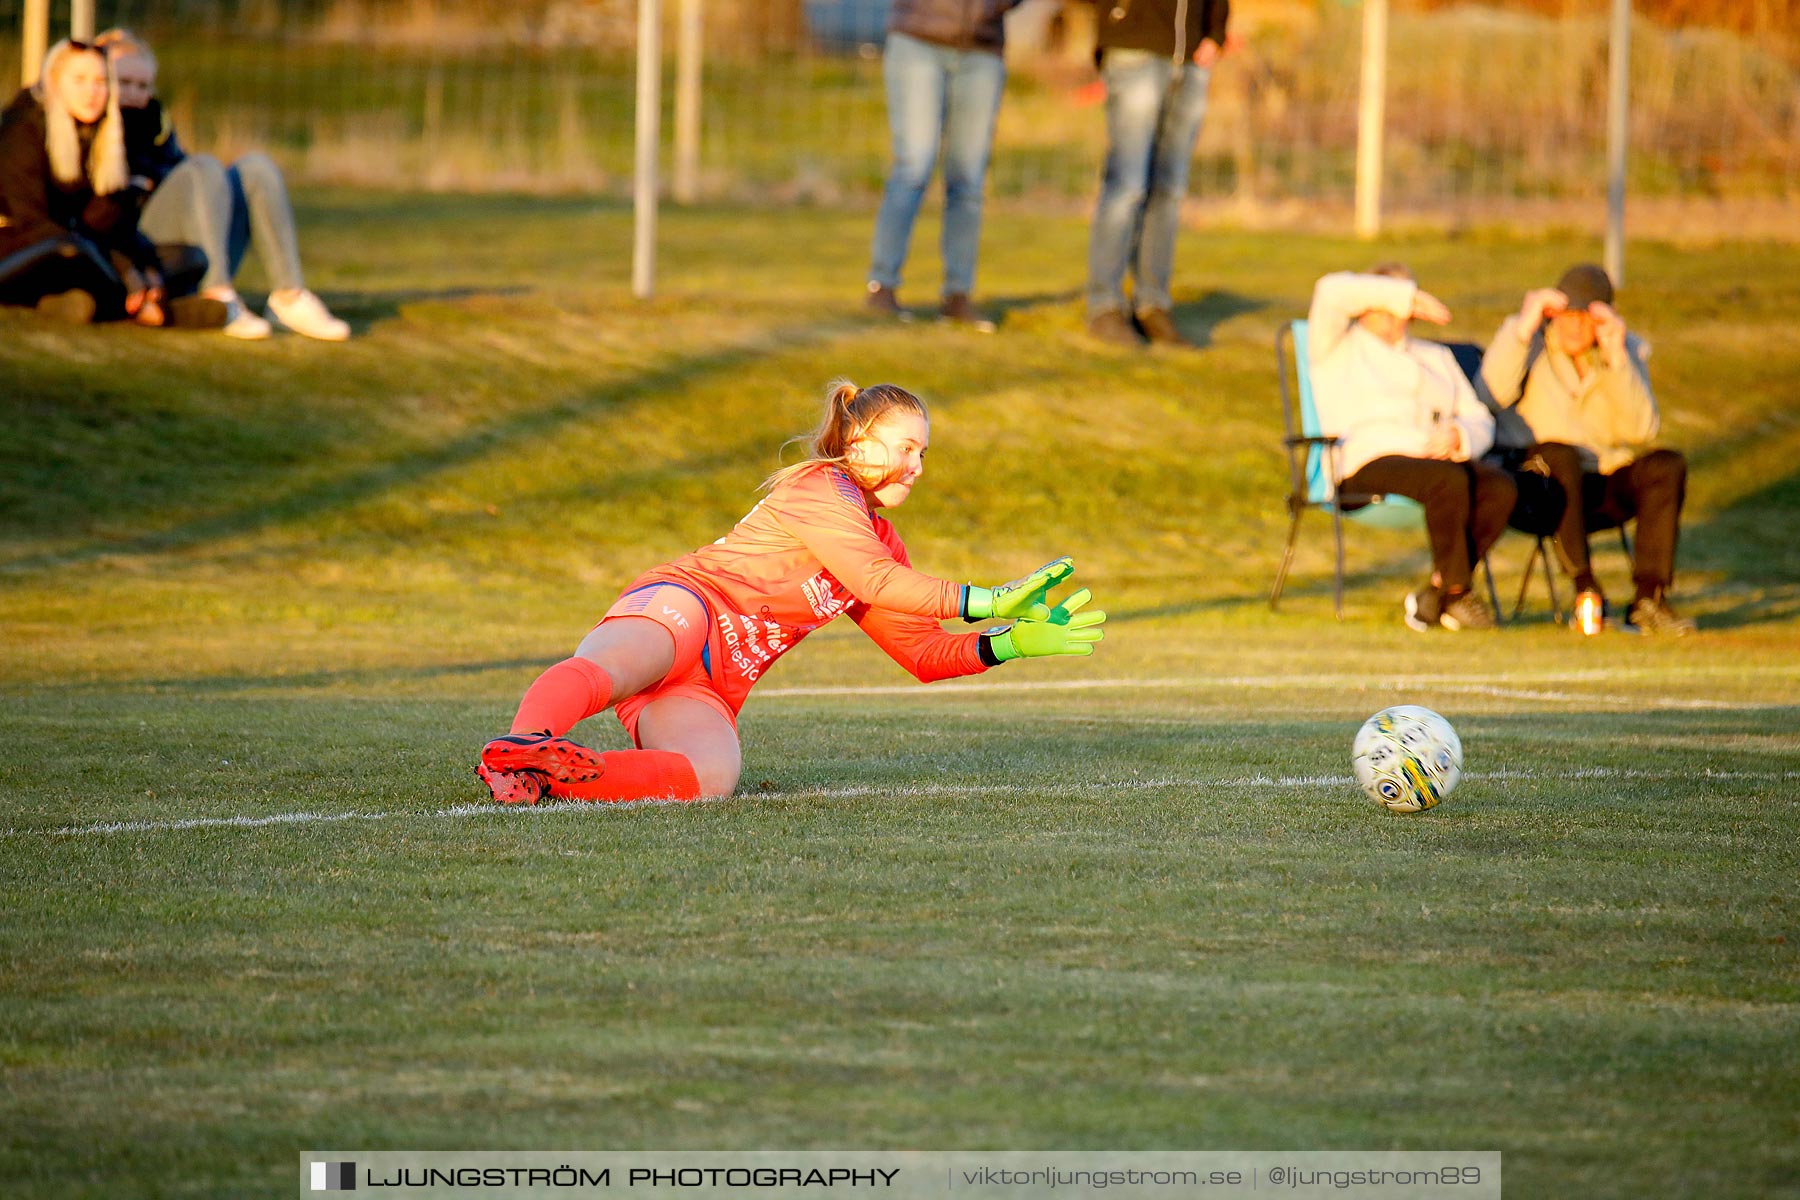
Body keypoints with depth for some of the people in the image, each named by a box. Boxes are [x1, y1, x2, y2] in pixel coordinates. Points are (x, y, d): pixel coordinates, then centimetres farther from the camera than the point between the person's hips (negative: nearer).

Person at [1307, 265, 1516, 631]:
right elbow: (1332, 292, -3)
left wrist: (1459, 437, -5)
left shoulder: (1436, 357, 31)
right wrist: (1408, 296, 1)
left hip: (1438, 458, 5)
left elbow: (1481, 421, 21)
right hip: (1368, 461, -5)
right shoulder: (1338, 347, 19)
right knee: (1449, 480, -36)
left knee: (1500, 487, -28)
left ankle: (1436, 594, -23)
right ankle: (1458, 592, -24)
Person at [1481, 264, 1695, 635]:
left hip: (1606, 487, 3)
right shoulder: (1532, 341, 0)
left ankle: (1649, 599, -28)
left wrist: (1617, 359, -17)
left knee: (1667, 466, -24)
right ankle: (1586, 591, -35)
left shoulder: (1628, 351, 6)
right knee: (1558, 455, -36)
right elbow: (1495, 393, -22)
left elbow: (1640, 431, -9)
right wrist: (1523, 326, -25)